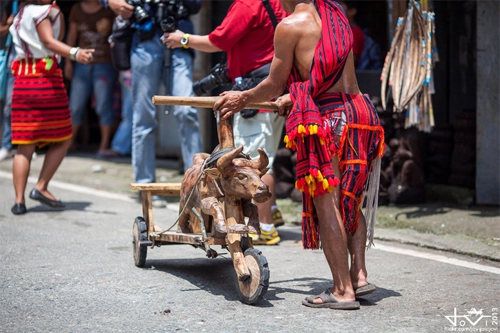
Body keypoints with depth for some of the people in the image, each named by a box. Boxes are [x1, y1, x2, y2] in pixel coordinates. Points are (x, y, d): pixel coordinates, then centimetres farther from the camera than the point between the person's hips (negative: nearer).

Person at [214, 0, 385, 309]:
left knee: (326, 206, -1)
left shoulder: (290, 25, -4)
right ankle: (359, 275, 13)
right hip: (359, 111, 7)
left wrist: (243, 98, 20)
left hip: (328, 121, -7)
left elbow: (274, 85, 2)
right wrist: (294, 97, 39)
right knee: (350, 201, 18)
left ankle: (343, 290, 0)